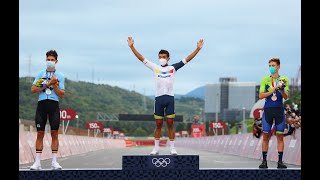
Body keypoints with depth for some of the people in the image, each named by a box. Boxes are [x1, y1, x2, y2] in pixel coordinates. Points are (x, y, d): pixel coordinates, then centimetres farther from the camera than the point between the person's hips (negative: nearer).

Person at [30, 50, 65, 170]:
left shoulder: (60, 76, 8)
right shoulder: (40, 74, 11)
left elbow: (61, 95, 4)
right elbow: (33, 89, 1)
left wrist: (54, 85, -10)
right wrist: (47, 84, -7)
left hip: (54, 104, 0)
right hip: (41, 103, 0)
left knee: (54, 134, -1)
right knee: (40, 134, -1)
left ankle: (54, 161, 2)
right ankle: (37, 162, -1)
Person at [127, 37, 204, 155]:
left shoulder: (173, 68, 7)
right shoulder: (155, 68, 9)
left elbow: (187, 59, 5)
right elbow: (141, 58, 6)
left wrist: (198, 49, -2)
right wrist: (132, 47, 0)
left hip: (170, 98, -1)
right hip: (158, 98, 1)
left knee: (170, 124, 0)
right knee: (158, 125, 5)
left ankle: (172, 148, 4)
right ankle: (156, 148, 10)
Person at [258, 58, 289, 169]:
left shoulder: (284, 80, 7)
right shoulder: (265, 80, 6)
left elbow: (286, 97, 0)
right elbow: (261, 96, -2)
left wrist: (281, 90, -20)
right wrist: (273, 90, -13)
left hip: (279, 110, 0)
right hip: (268, 109, 0)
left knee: (280, 136, 0)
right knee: (265, 136, 0)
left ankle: (280, 161, 4)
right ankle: (264, 161, 4)